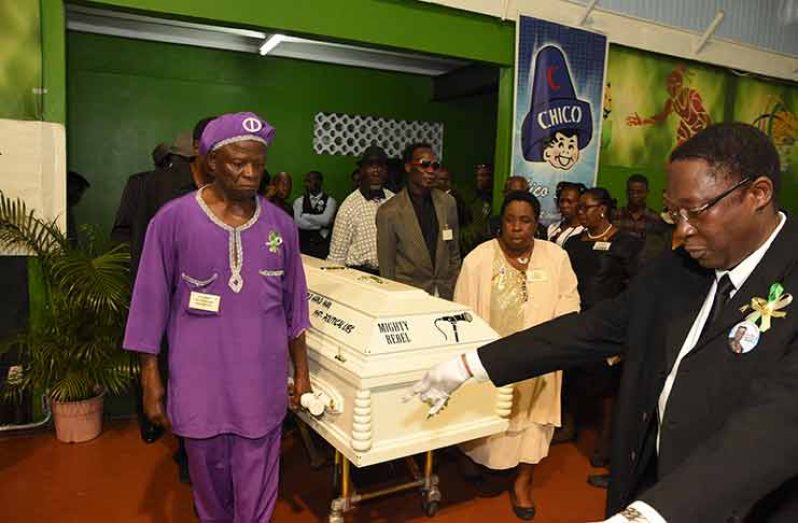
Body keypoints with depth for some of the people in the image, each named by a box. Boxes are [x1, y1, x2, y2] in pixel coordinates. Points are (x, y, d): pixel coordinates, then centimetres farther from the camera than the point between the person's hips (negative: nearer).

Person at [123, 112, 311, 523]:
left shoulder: (281, 224, 0)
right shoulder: (173, 219, -8)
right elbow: (151, 303, -2)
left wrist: (301, 370, 10)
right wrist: (150, 380, -1)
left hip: (263, 382, 1)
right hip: (200, 381, -1)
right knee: (209, 481, 19)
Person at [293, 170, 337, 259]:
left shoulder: (329, 201, 2)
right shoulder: (299, 201, 8)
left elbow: (325, 220, -14)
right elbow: (298, 222, -7)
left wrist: (305, 216, -5)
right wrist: (320, 225, -7)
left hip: (322, 244, -2)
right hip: (303, 244, 2)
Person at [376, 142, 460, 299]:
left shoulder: (448, 202, 2)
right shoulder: (388, 212, -11)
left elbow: (454, 254, 10)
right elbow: (386, 267, -4)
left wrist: (455, 292, 7)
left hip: (445, 294, 4)